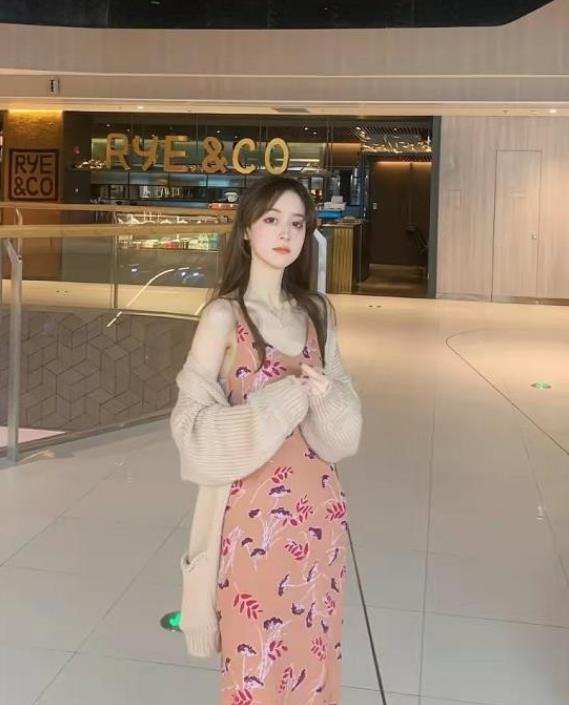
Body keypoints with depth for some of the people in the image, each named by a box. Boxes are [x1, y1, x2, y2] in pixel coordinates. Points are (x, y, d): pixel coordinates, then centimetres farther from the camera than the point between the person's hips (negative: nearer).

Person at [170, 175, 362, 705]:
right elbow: (194, 423, -15)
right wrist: (288, 395, -21)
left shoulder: (317, 311, 5)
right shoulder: (224, 315, -10)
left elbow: (345, 423, 5)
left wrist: (323, 395, -17)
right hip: (253, 507, -4)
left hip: (315, 505, 5)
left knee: (312, 647, 17)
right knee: (256, 654, 8)